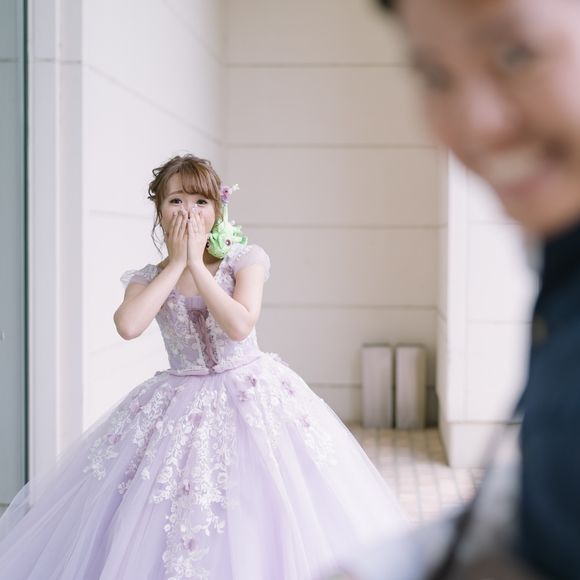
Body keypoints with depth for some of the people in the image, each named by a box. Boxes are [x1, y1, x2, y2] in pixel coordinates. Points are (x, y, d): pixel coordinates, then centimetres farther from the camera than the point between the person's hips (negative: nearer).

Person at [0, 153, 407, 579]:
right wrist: (176, 263, -12)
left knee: (257, 520, -1)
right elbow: (129, 326, -20)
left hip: (251, 397, -1)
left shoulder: (245, 259, -3)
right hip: (179, 407, 2)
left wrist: (196, 262, -15)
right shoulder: (148, 278, 3)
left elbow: (239, 325, -20)